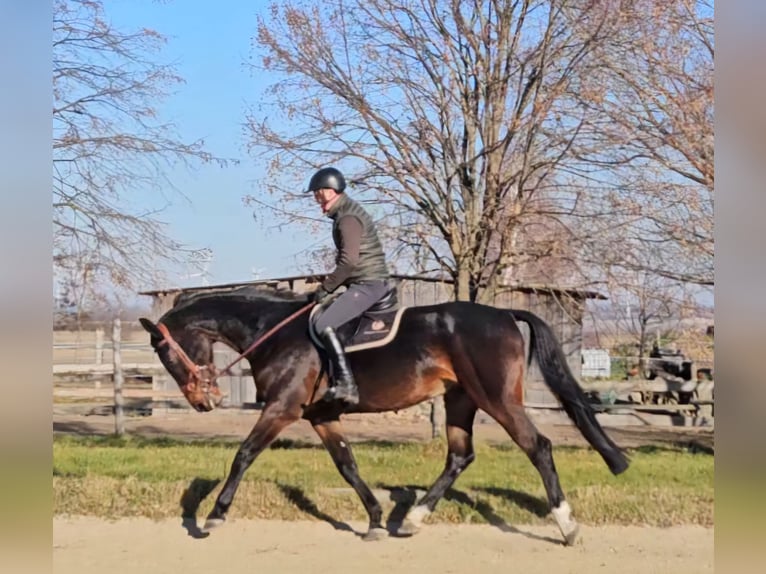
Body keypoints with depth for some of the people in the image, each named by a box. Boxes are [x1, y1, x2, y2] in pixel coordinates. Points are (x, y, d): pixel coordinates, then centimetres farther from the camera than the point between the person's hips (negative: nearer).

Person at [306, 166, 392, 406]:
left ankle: (346, 384, -25)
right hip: (371, 283, 11)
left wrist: (325, 287, -15)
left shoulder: (347, 218, -15)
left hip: (368, 284, -11)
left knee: (323, 324, -21)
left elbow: (349, 261, -24)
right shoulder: (345, 213, 17)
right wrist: (330, 286, 18)